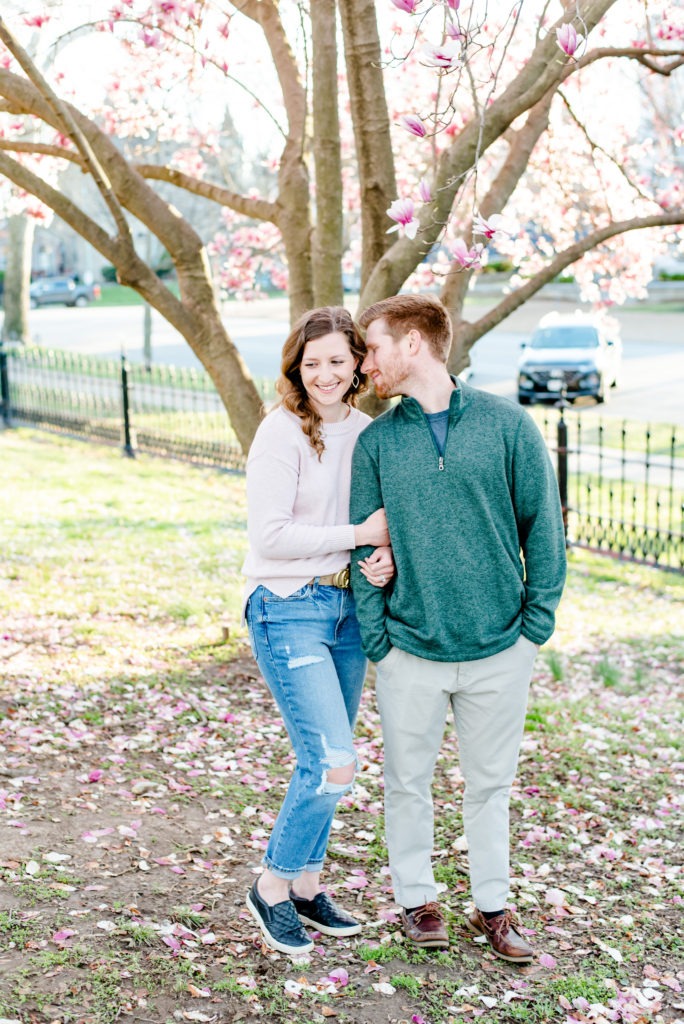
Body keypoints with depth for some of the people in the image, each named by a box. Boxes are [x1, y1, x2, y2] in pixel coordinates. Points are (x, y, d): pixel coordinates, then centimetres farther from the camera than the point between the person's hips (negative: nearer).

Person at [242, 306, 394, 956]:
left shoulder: (366, 432, 7)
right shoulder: (282, 433, -13)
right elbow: (269, 536, -18)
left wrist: (385, 555, -7)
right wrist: (357, 534, -17)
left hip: (347, 606, 7)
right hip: (289, 611, -7)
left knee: (323, 763, 14)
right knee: (333, 764, -11)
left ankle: (306, 888, 30)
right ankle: (272, 888, 9)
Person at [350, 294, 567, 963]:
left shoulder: (507, 425, -4)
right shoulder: (375, 443, 0)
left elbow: (542, 526, 0)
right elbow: (364, 546, 2)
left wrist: (536, 622, -4)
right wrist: (375, 639, -5)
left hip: (499, 648, -1)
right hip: (410, 650, 1)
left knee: (491, 782, 13)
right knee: (408, 781, 12)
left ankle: (492, 906, 29)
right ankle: (416, 898, 31)